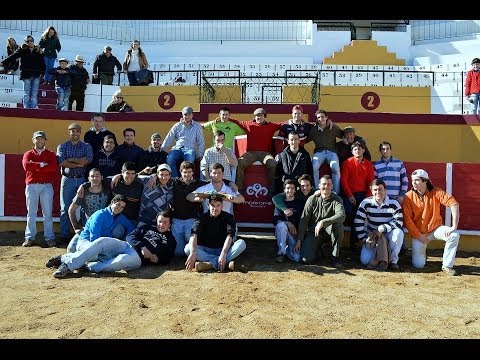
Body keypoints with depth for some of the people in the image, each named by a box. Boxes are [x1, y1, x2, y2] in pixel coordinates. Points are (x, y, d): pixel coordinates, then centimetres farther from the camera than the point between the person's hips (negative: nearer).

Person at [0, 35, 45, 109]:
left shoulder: (38, 51, 10)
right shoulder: (22, 50, 5)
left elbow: (42, 63, 10)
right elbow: (13, 57, -4)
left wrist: (42, 72, -2)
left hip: (36, 75, 2)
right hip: (26, 75, -1)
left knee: (34, 95, 1)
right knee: (26, 94, -1)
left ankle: (34, 108, 4)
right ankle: (26, 108, 1)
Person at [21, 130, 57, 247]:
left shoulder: (50, 154, 11)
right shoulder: (28, 154, 14)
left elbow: (53, 167, -9)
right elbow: (26, 165, -7)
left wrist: (35, 166, -7)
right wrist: (42, 164, -7)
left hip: (46, 185, -1)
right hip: (31, 185, 1)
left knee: (47, 213, -1)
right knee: (31, 212, 3)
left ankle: (49, 238, 1)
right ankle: (29, 237, 7)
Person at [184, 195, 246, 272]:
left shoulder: (228, 217, -4)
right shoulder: (202, 218, -5)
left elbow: (229, 236, -19)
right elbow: (194, 235, -22)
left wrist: (223, 254, -35)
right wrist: (193, 253, -40)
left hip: (223, 249, 0)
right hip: (206, 250, 0)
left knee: (242, 243, -26)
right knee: (188, 248, -28)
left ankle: (210, 264, -38)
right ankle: (225, 264, -36)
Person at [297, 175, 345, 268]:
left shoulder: (336, 199, -11)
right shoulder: (312, 199, -7)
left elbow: (341, 215, -31)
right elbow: (303, 220, -5)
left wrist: (323, 222, -40)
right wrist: (299, 240, -9)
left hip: (328, 228, 0)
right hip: (313, 231, 1)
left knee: (338, 224, -35)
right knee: (306, 260, -16)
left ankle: (335, 256, -17)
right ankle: (317, 247, 21)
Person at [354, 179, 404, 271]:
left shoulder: (393, 203, -13)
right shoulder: (366, 203, -11)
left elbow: (399, 221, -19)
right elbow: (358, 222, -10)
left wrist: (382, 228, -27)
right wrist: (364, 239, -12)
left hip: (389, 234, 0)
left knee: (398, 232, -36)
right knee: (365, 260, -18)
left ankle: (393, 260, -14)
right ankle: (382, 258, 16)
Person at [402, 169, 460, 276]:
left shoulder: (436, 192, -10)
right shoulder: (408, 196, -11)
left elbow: (453, 204, -21)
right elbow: (407, 219, -11)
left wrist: (454, 226, -30)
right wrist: (419, 236, -13)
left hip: (435, 229, 1)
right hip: (418, 233, -1)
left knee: (454, 235, -29)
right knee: (418, 265, -8)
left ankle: (447, 266, -11)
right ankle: (420, 253, 31)